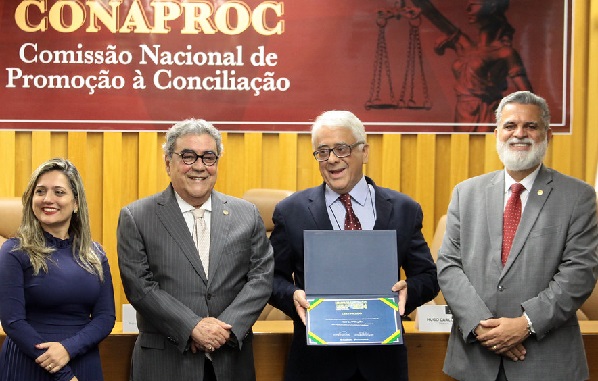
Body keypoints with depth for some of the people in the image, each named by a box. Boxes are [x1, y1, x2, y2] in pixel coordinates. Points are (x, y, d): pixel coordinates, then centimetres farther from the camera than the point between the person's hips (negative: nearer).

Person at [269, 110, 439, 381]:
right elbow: (273, 276, 4)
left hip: (383, 359, 1)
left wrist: (408, 289, -15)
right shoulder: (291, 211, 0)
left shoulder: (404, 210, 2)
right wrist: (293, 295, -16)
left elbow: (427, 276, 6)